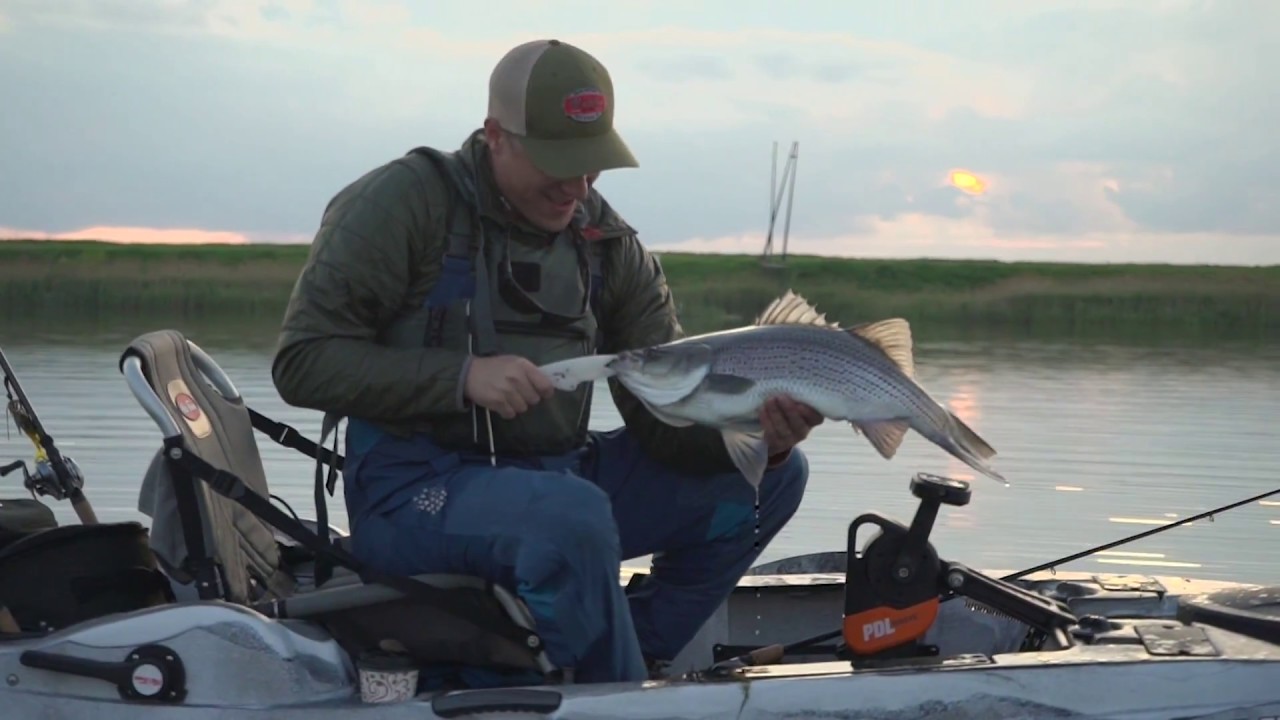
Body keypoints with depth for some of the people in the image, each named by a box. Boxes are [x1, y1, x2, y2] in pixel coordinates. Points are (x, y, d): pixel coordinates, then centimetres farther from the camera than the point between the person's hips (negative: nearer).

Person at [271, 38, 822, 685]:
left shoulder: (609, 244, 9)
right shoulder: (405, 201, -7)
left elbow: (669, 420, 5)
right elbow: (301, 361, -11)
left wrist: (759, 436, -17)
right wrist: (463, 376, -23)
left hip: (560, 478, 7)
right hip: (413, 488, -7)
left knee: (771, 475, -3)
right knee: (574, 513, -37)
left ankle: (638, 652, -4)